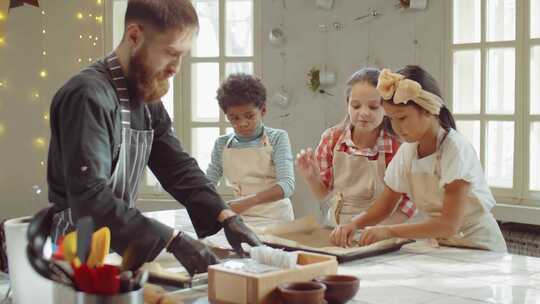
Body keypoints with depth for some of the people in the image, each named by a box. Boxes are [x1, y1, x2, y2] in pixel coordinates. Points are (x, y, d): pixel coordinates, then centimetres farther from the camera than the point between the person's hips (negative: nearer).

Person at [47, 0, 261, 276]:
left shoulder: (147, 97, 8)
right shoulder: (89, 96, -21)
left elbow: (176, 166, 7)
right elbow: (89, 199, -29)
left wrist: (225, 217, -8)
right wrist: (172, 240, -32)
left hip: (116, 248, 8)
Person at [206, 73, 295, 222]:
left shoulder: (277, 138, -4)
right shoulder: (222, 144, 6)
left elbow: (287, 185, -15)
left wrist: (249, 201, -29)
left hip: (275, 217, -4)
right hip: (241, 218, 4)